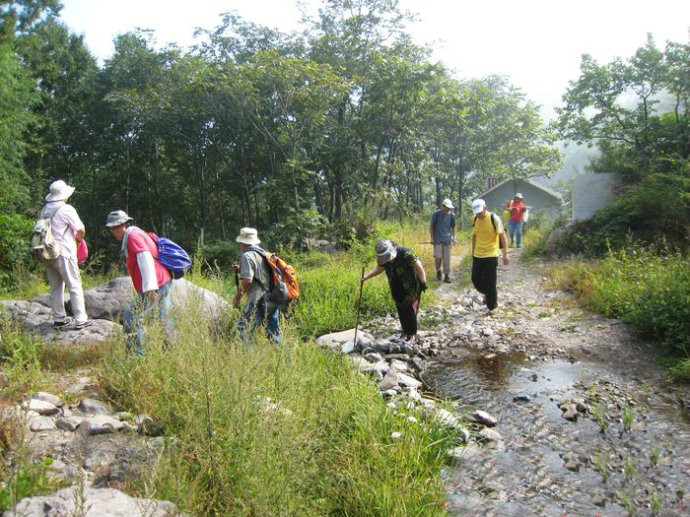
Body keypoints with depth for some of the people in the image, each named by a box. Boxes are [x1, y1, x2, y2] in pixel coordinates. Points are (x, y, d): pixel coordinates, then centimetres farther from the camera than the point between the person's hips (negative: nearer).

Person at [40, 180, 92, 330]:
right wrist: (79, 238, 9)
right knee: (75, 286, -1)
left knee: (56, 287, 13)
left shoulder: (44, 211, 9)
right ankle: (80, 320, 0)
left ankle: (59, 319, 19)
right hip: (64, 253, -7)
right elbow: (81, 230, -13)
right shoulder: (67, 209, -11)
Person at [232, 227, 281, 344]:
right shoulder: (264, 253, 15)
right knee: (273, 332, 14)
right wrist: (240, 269, 20)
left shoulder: (247, 256, -10)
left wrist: (238, 296, -6)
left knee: (243, 331, -5)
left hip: (258, 302, -8)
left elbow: (247, 280, -19)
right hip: (273, 301, 9)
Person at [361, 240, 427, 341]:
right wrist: (366, 277, -2)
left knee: (410, 309, -3)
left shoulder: (405, 253, -28)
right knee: (401, 310, 13)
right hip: (397, 289, 6)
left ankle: (413, 334, 10)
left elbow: (418, 266, -21)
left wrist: (423, 282, -17)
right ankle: (405, 331, 32)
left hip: (411, 287, -6)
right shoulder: (382, 258, -9)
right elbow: (379, 269, 9)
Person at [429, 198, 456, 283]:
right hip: (438, 239, -2)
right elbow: (431, 226, 0)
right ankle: (438, 270, 19)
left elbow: (453, 227, 14)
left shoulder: (452, 215, 3)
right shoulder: (436, 214, -5)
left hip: (447, 240, 2)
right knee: (438, 256, -8)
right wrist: (432, 238, -5)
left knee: (447, 258, 2)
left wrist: (453, 237, 8)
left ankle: (447, 275, 9)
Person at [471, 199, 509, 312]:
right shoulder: (476, 219, 4)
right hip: (477, 256, 6)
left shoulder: (494, 218, -12)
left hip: (491, 255, -6)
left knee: (489, 283, -2)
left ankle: (491, 307, 13)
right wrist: (473, 253, 17)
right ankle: (490, 295, 35)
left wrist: (505, 254, -16)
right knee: (476, 279, 8)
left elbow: (502, 235, -12)